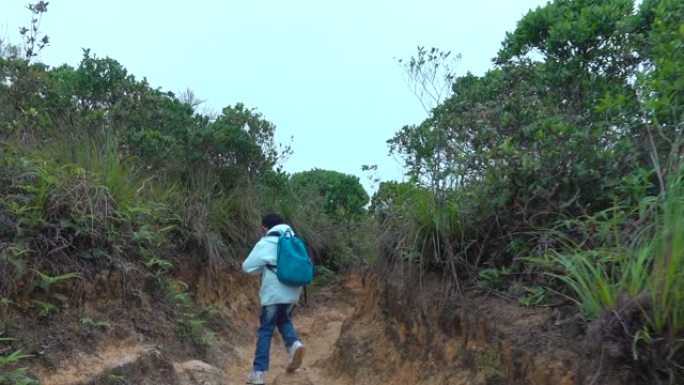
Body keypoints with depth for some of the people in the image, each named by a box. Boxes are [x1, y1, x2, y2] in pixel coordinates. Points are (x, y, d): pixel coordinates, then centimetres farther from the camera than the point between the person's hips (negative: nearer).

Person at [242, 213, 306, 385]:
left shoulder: (265, 243, -7)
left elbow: (247, 267, -6)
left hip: (274, 294, -5)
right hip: (292, 293, 6)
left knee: (265, 331, 3)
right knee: (284, 321, 26)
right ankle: (294, 344, -2)